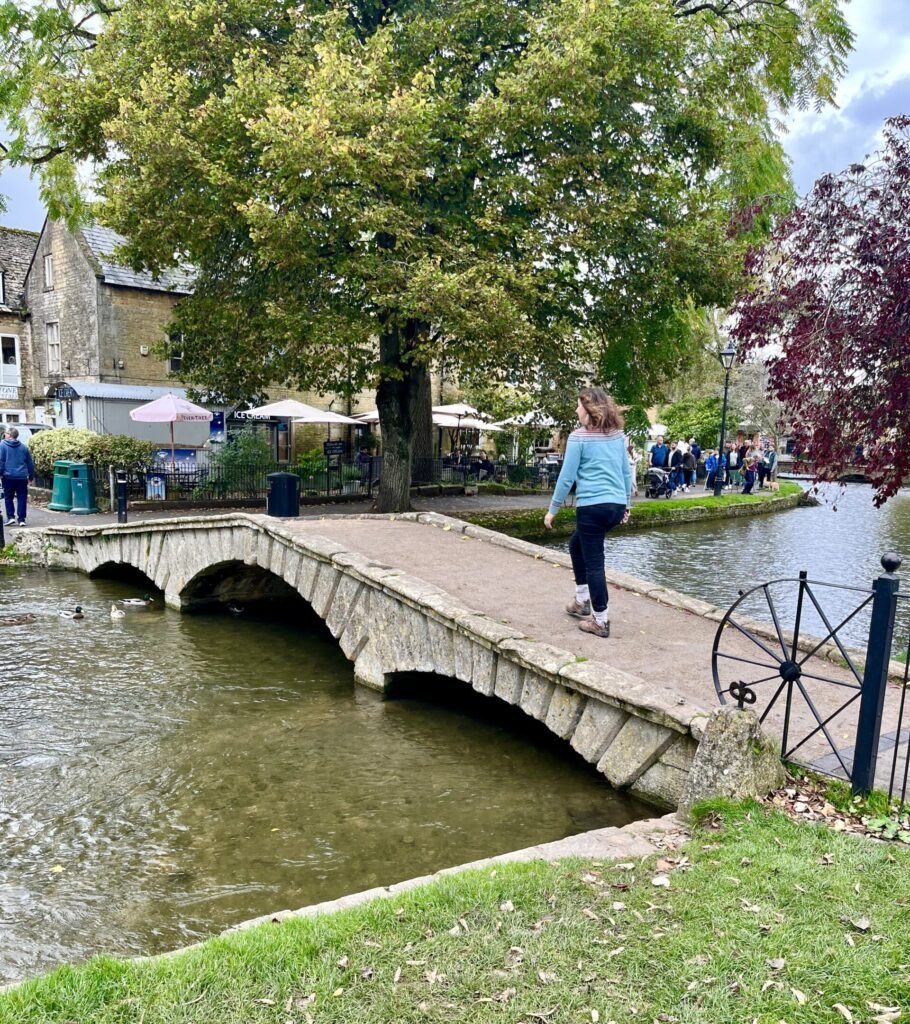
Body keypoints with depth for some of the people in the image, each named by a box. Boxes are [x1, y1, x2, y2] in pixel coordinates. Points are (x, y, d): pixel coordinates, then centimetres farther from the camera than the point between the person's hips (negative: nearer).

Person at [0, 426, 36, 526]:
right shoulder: (24, 447, 8)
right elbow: (30, 463, 12)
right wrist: (31, 476, 19)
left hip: (8, 476, -2)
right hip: (22, 476, 2)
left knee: (8, 497, 9)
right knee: (22, 498, 5)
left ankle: (10, 517, 1)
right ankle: (21, 519, 2)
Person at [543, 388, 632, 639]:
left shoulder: (579, 437, -8)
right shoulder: (618, 434, 11)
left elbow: (567, 477, -8)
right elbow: (626, 471, 15)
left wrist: (553, 509, 0)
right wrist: (626, 504, 25)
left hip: (592, 506, -7)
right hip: (616, 505, 7)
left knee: (594, 562, 2)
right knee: (577, 545, 26)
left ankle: (601, 621, 6)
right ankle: (582, 601, 30)